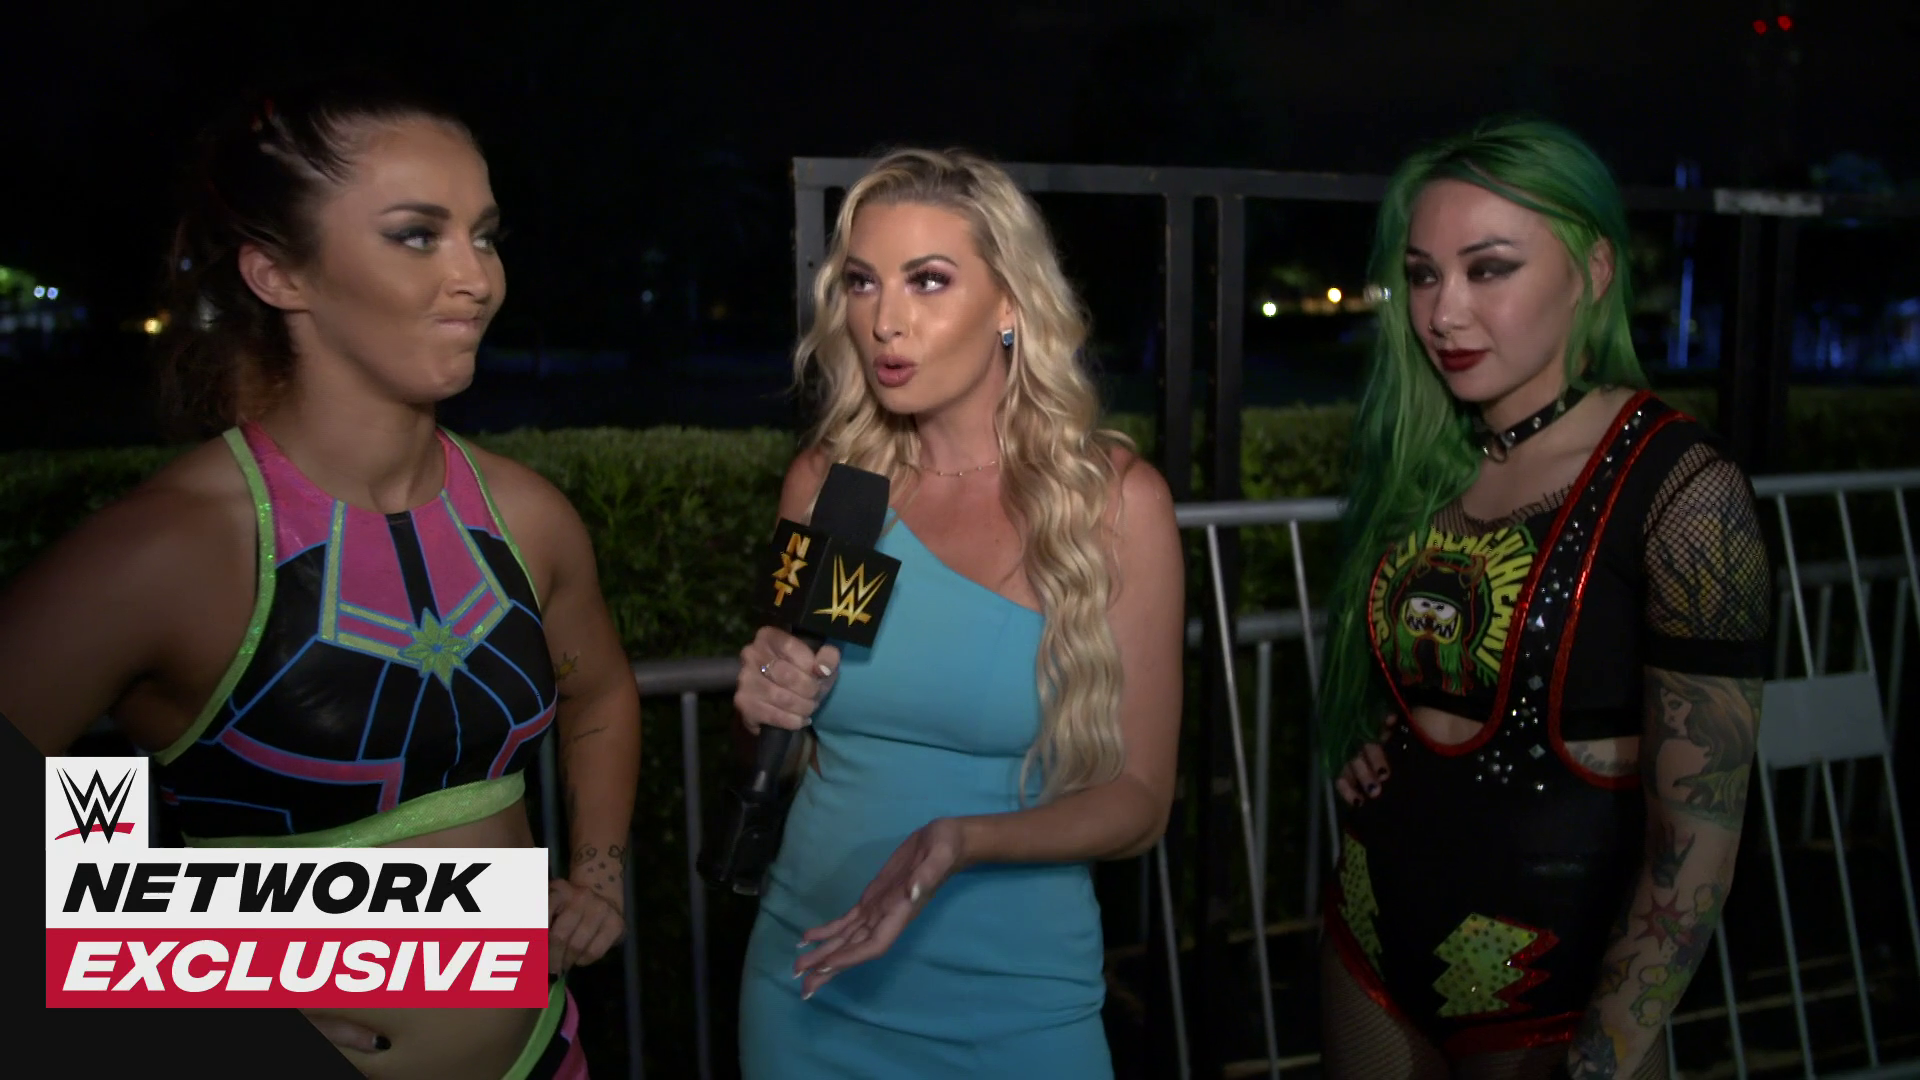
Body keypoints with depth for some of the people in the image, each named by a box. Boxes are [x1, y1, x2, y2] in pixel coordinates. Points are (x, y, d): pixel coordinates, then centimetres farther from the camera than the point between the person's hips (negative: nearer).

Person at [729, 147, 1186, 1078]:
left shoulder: (1115, 500, -13)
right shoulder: (827, 480, -6)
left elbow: (1139, 798, -9)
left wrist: (961, 843, -25)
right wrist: (764, 709, -13)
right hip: (809, 974, 3)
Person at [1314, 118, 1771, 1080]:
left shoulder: (1682, 489, -17)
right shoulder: (1412, 462, -1)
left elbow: (1697, 839, -19)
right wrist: (1356, 744, -1)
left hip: (1555, 990, -5)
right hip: (1371, 950, 5)